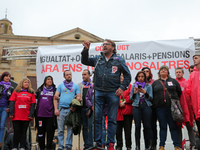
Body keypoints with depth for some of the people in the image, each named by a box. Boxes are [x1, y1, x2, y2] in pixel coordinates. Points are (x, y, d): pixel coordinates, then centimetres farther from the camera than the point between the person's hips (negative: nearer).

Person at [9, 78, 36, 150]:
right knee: (16, 131, 3)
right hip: (16, 116, 0)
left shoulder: (31, 93, 11)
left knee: (24, 132, 5)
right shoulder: (16, 92, 10)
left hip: (26, 116, 1)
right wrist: (11, 113, -6)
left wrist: (31, 114, -5)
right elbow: (12, 102, 4)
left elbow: (33, 104, 5)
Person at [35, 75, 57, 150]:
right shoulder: (40, 89, 14)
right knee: (40, 131, 6)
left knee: (50, 131, -1)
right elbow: (34, 97, 22)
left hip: (50, 115, -2)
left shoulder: (55, 90, 8)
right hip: (40, 114, 2)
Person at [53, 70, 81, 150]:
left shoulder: (76, 86, 14)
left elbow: (78, 97, 9)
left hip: (71, 109, 0)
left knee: (70, 129, 1)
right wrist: (56, 109, -4)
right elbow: (55, 97, 8)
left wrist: (78, 99, -16)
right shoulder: (60, 85, 13)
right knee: (60, 129, 0)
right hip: (61, 109, 0)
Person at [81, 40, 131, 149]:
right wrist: (86, 50, -1)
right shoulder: (97, 59, 13)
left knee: (112, 119, 3)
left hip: (113, 93, -2)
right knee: (96, 118, -1)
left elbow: (127, 75, 8)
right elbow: (85, 61, 13)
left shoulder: (119, 60, 6)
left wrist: (122, 87, -3)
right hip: (98, 92, 2)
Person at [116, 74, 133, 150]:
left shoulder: (129, 86, 11)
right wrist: (119, 103, -11)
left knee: (128, 129, 0)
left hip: (127, 111, -1)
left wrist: (124, 102, -11)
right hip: (118, 111, 1)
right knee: (118, 129, 3)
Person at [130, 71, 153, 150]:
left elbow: (151, 98, 5)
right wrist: (134, 93, -7)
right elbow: (131, 99, 13)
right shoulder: (134, 86, 14)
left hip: (146, 106, -1)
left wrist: (145, 92, -12)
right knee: (137, 126, -4)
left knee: (147, 125, -6)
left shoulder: (148, 86, 11)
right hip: (136, 106, 1)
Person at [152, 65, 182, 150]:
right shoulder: (155, 83, 14)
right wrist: (155, 103, 5)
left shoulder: (173, 81, 12)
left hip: (172, 107, -1)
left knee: (173, 126, 0)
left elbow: (179, 92, 13)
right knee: (162, 127, 3)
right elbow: (151, 95, 12)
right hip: (160, 108, 1)